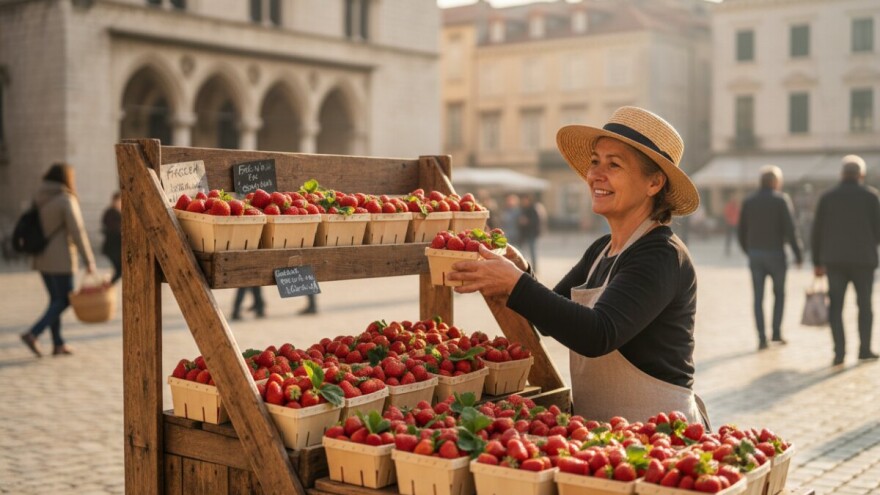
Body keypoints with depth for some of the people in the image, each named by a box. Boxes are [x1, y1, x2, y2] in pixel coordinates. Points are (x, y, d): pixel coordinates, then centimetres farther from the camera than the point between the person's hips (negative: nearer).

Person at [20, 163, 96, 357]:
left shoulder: (38, 199, 9)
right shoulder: (66, 200, -13)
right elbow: (77, 232, -17)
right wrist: (89, 261, -14)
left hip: (41, 258, 7)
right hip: (60, 259, -7)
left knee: (56, 299, 14)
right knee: (64, 300, 1)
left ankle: (58, 343, 15)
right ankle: (33, 334, -11)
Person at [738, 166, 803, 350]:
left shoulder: (748, 201, 6)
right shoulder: (781, 199, -6)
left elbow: (741, 232, 8)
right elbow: (790, 229, -12)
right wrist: (798, 254, -6)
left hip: (754, 254, 3)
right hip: (775, 253, -3)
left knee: (758, 297, 4)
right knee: (779, 293, 16)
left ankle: (762, 337, -2)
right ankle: (776, 332, 13)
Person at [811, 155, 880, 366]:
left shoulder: (827, 197, 2)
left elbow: (817, 232, 2)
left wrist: (817, 262, 9)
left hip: (835, 260, 1)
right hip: (863, 259, -1)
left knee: (835, 306, 3)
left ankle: (839, 351, -4)